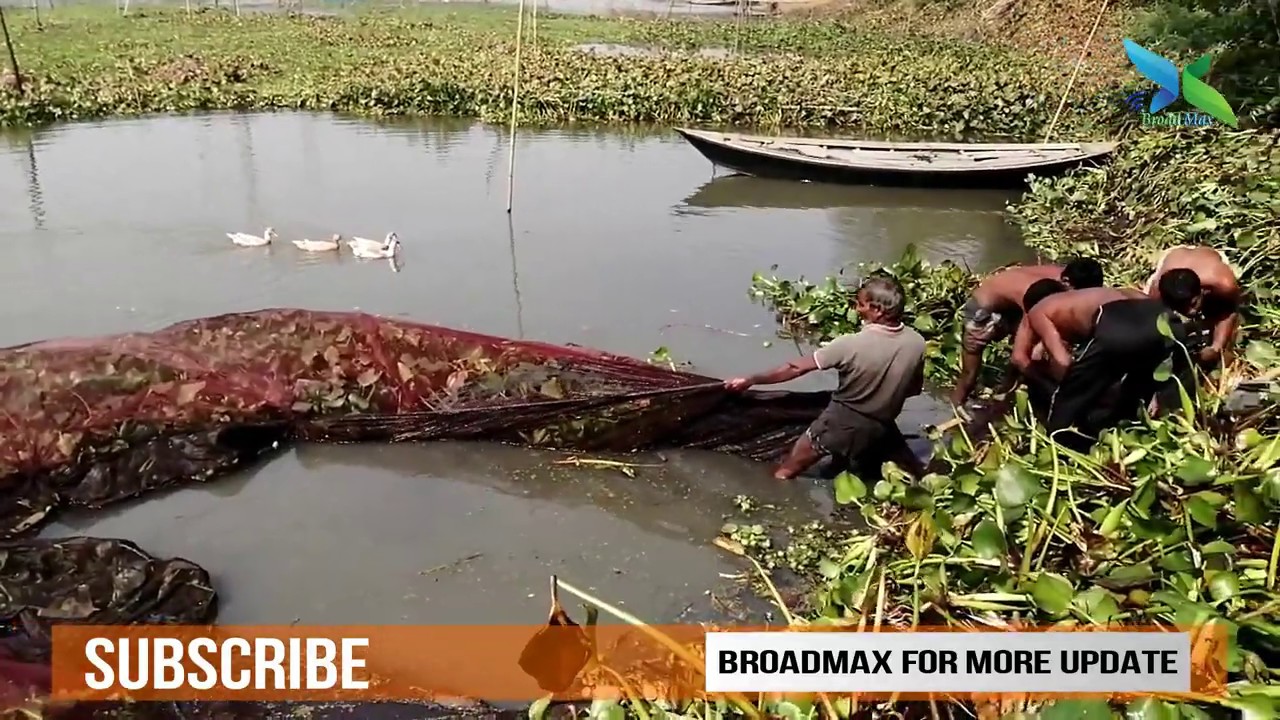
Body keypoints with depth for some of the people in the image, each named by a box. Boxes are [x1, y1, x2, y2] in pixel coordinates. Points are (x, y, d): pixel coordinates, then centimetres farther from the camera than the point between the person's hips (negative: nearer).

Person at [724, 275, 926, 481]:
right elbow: (915, 389, 5)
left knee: (783, 475, 9)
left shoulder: (851, 345, -26)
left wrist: (749, 380, -11)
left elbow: (796, 369, -20)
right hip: (882, 424, 5)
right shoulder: (917, 343, -11)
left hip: (844, 421, -5)